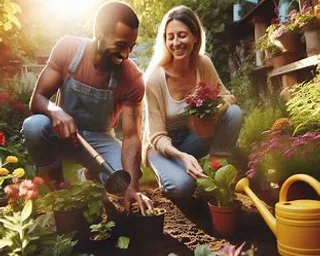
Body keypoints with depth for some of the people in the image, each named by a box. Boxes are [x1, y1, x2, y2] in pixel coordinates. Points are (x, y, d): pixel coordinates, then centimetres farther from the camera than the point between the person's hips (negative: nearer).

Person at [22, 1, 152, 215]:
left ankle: (91, 175, 12)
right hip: (62, 133, 1)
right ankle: (58, 191, -5)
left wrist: (132, 188, -38)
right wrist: (56, 112, -41)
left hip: (100, 140, 0)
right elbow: (37, 98, -16)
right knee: (33, 126, -32)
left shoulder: (132, 78, -22)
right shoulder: (68, 48, -18)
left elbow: (131, 136, -25)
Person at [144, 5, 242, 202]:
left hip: (193, 135, 4)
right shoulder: (155, 78, -24)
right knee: (182, 186, -32)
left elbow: (227, 97, -3)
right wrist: (182, 156, -41)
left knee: (234, 112, -20)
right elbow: (157, 137, -21)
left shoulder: (204, 64, -13)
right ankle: (169, 172, 4)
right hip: (164, 145, -4)